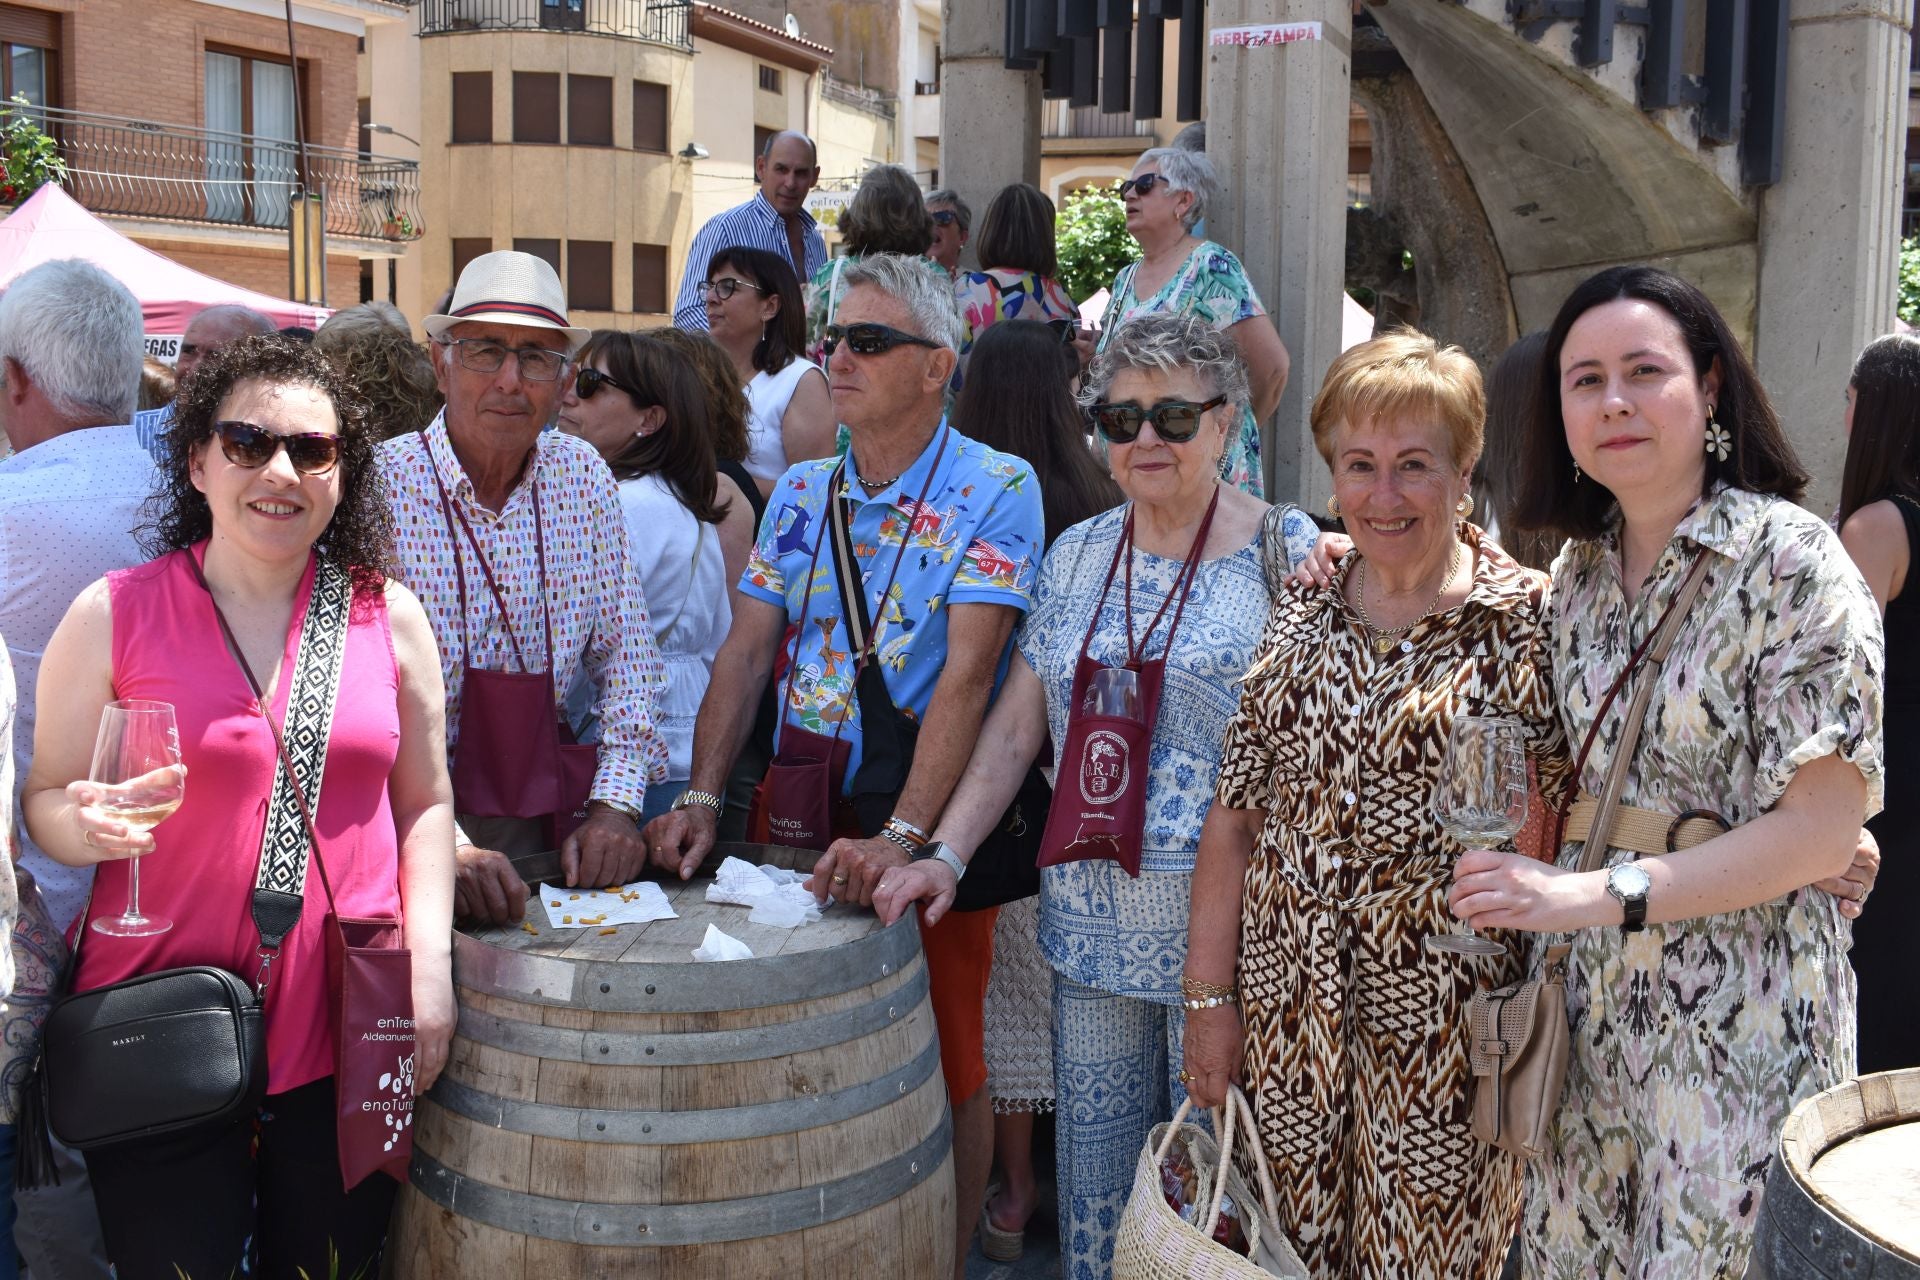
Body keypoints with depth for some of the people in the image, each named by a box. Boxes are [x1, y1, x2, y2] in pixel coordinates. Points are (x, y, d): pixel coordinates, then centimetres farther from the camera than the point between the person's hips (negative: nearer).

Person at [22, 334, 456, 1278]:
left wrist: (429, 961, 0)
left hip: (350, 1028, 2)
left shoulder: (388, 614, 3)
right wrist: (90, 826, -18)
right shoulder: (113, 615, -2)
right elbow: (44, 801, 4)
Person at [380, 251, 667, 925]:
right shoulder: (376, 487, -9)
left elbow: (623, 650, 10)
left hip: (542, 813, 4)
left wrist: (615, 804, -3)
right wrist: (440, 840, -28)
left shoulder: (584, 477, 5)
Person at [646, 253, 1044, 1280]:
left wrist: (903, 838, -28)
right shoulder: (801, 492, 8)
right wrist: (700, 798, -8)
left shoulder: (995, 490, -9)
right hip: (798, 810, 5)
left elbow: (968, 673, -19)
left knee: (944, 1067, 7)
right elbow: (745, 653, 6)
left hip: (924, 815, -4)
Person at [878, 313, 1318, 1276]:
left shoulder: (1288, 552, -3)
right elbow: (1016, 727, 10)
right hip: (1091, 923, 4)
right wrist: (945, 852, 2)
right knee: (1090, 1170, 11)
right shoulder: (1076, 555, 9)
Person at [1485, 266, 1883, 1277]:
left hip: (1744, 1013, -6)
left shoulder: (1793, 561, -12)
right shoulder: (1580, 571, 8)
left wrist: (1595, 895, -21)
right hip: (1594, 999, 6)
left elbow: (1824, 829, -16)